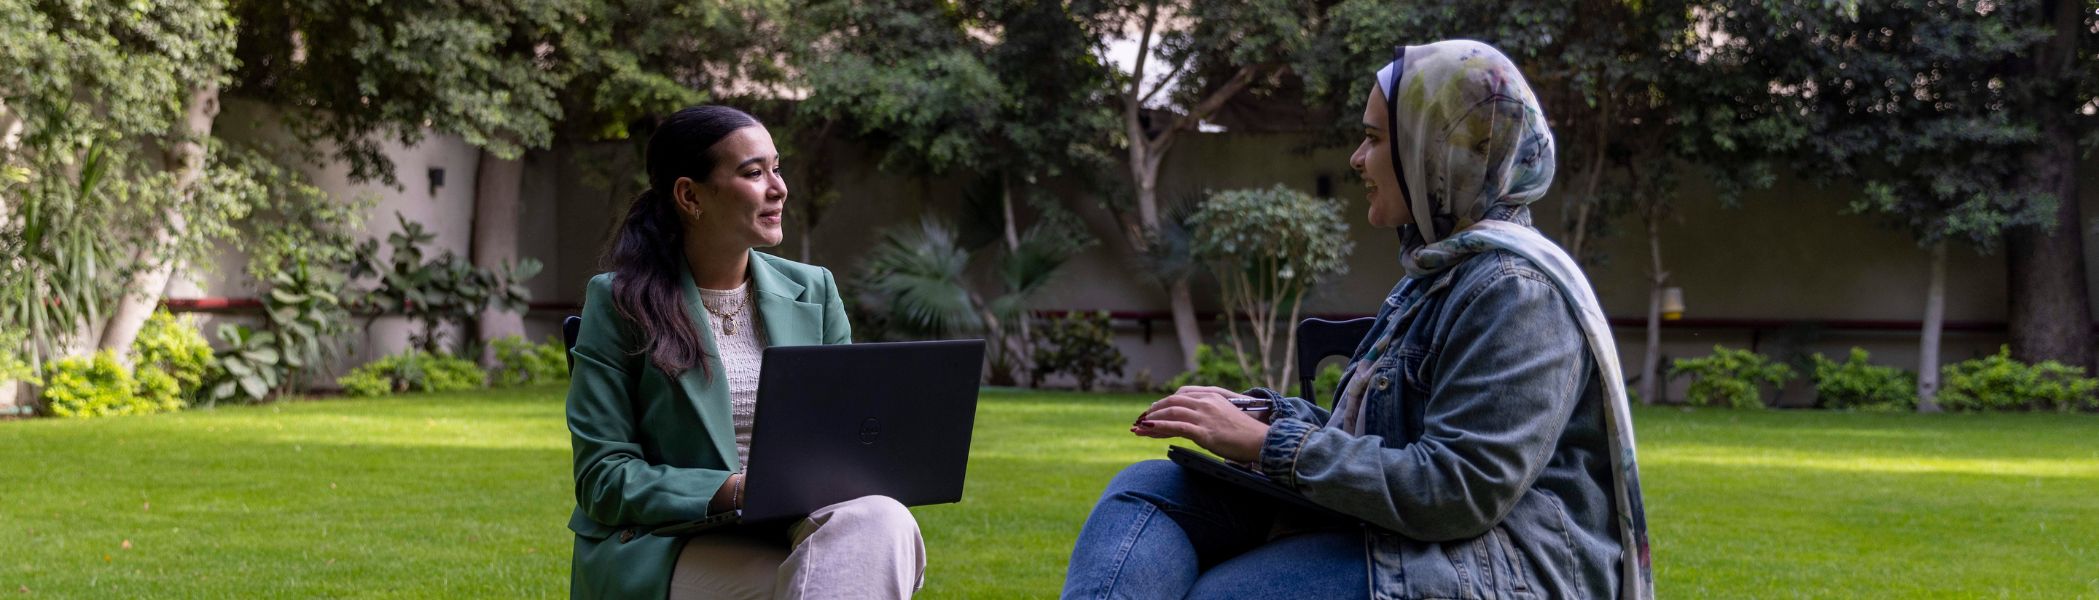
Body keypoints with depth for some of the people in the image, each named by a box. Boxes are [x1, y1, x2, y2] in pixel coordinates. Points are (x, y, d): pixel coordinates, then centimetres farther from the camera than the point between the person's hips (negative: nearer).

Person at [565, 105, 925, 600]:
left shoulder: (813, 290, 13)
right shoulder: (619, 303, 0)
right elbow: (603, 477, -5)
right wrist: (733, 492, -20)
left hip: (790, 532, 5)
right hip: (661, 549, -5)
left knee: (882, 521, -31)